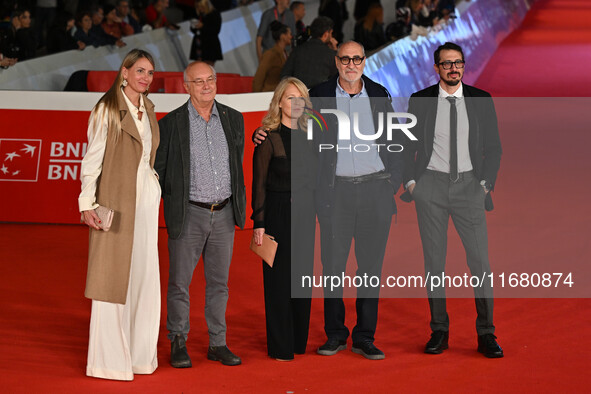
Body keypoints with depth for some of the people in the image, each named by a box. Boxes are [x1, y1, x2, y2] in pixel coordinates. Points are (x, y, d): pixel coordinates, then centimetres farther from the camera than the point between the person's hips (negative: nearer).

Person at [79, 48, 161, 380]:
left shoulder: (148, 109, 14)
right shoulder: (107, 109, -7)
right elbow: (93, 157, -10)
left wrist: (156, 187, 12)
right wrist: (87, 203, -14)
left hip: (147, 198, 7)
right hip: (116, 200, -7)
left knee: (144, 276, 9)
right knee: (113, 276, -3)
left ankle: (140, 353, 18)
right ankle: (109, 357, 4)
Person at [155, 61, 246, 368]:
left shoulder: (233, 119, 7)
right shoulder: (171, 123, -5)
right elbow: (157, 171, 0)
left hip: (224, 214, 4)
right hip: (188, 215, -3)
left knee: (219, 282, 11)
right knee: (179, 282, 4)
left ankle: (217, 344, 20)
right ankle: (178, 343, 17)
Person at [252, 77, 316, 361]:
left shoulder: (306, 136, 10)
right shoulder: (268, 137, -8)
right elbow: (259, 184, -9)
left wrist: (312, 209, 12)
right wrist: (258, 223, -13)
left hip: (305, 211, 6)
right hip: (278, 212, -6)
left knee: (303, 276, 11)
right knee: (279, 278, 0)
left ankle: (299, 340, 22)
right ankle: (280, 346, 9)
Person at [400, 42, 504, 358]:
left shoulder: (481, 100, 5)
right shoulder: (420, 101, 4)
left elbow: (493, 147, 8)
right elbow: (408, 145, 9)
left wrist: (485, 183, -1)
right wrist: (410, 181, -1)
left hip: (468, 184, 0)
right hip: (430, 185, 0)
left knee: (480, 259, -4)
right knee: (434, 260, 3)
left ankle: (486, 334, 3)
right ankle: (439, 331, 12)